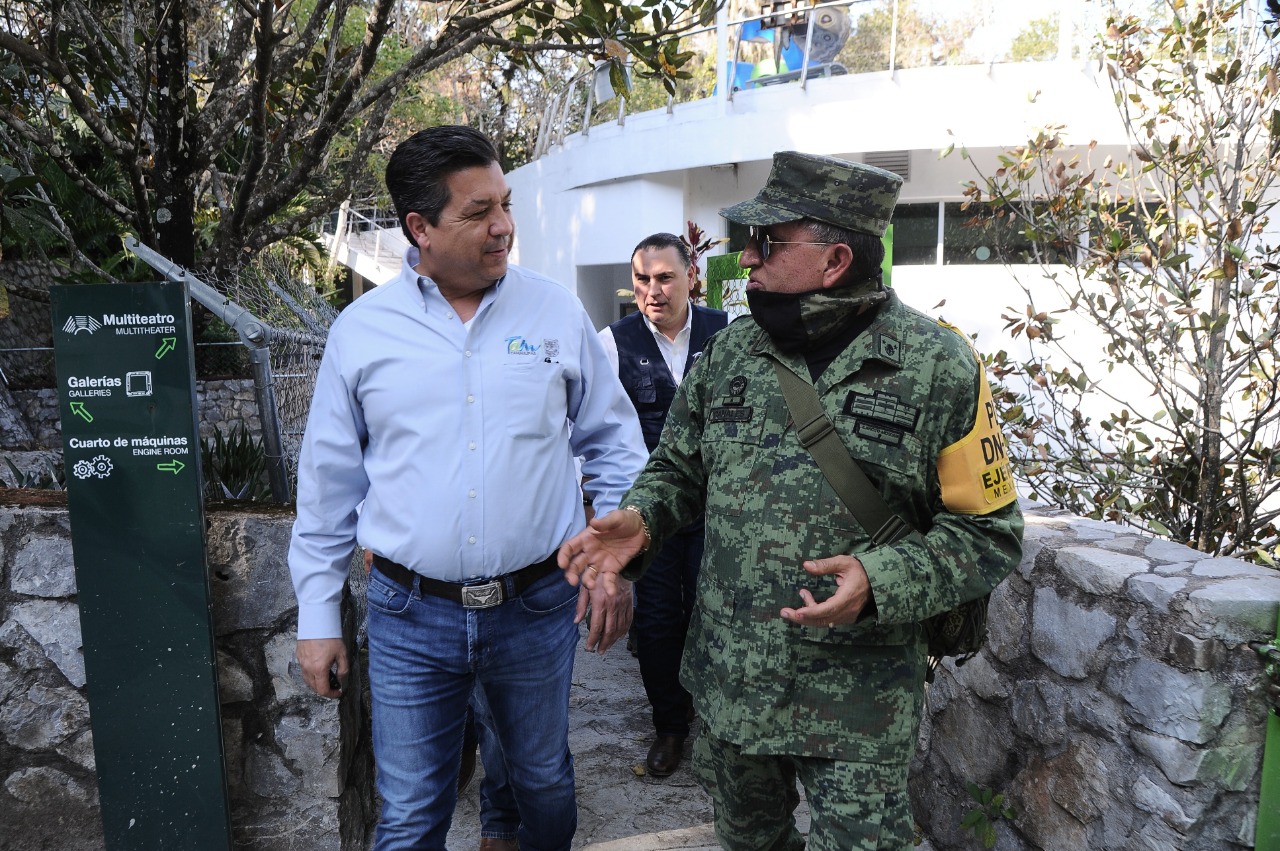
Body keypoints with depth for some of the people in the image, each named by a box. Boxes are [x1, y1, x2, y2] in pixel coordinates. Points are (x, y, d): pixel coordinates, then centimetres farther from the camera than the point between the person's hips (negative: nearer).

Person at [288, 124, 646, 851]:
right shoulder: (362, 329, -3)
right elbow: (329, 483, 4)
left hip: (539, 605, 1)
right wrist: (318, 617, 5)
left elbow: (614, 441, 5)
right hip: (410, 615, 0)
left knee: (546, 783, 21)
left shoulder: (557, 312, -2)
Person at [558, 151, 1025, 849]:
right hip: (727, 681, 5)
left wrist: (882, 581, -25)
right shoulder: (729, 350, 0)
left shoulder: (938, 368, -12)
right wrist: (640, 519, -9)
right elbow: (678, 469, 13)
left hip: (858, 702, -4)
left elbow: (988, 533, -9)